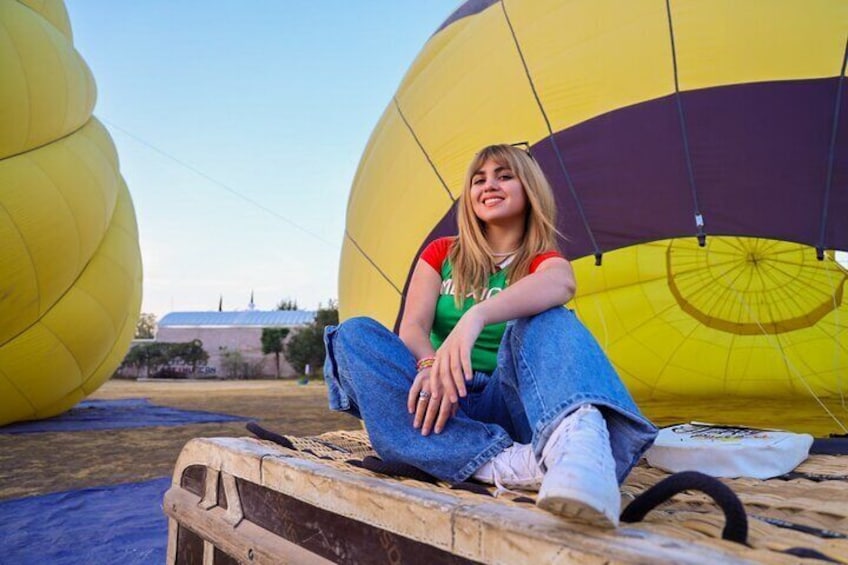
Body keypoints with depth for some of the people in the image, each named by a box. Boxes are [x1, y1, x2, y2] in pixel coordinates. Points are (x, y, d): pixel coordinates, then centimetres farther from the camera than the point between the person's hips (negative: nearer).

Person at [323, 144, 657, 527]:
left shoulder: (544, 261, 6)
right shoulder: (442, 254, 14)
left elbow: (561, 284, -21)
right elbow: (412, 327, -3)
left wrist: (476, 316, -42)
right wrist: (430, 366, -27)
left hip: (508, 403, -2)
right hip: (438, 401, 2)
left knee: (545, 318, -26)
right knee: (353, 335, -23)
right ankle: (505, 462, -41)